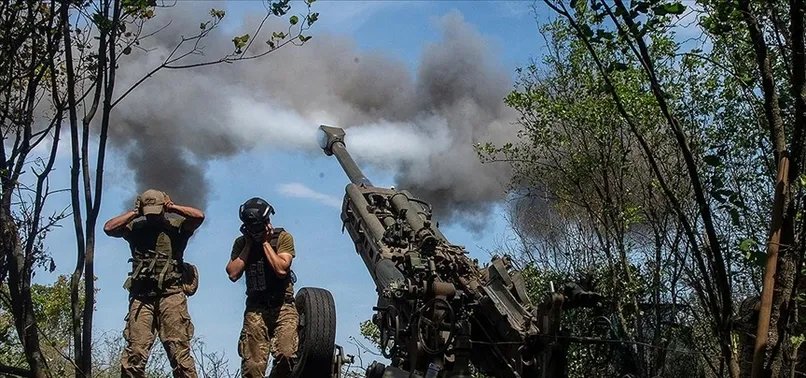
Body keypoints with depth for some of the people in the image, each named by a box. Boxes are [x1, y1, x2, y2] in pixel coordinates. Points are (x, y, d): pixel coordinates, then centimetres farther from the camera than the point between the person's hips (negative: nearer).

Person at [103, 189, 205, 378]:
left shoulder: (176, 226, 7)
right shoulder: (135, 227, 14)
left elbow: (199, 216, -9)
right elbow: (109, 228, 2)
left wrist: (172, 207, 0)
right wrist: (133, 213, 5)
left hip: (171, 294, -2)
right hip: (141, 296, 2)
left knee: (179, 351, -7)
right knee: (134, 353, -3)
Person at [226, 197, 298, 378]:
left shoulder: (283, 237, -1)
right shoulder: (241, 242, 8)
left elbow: (281, 269, -15)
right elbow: (233, 274, -4)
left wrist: (265, 242, -9)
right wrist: (249, 245, -3)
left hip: (282, 307, -2)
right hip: (255, 308, 2)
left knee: (286, 356, -22)